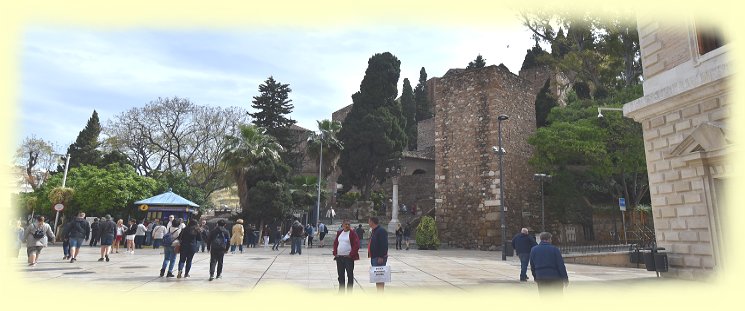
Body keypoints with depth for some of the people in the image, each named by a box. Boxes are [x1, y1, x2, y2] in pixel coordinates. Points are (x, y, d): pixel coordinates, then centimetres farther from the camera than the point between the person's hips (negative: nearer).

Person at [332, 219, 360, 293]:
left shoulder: (352, 233, -6)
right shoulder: (339, 233, 10)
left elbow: (357, 245, -10)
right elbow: (335, 243, 18)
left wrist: (351, 254, -13)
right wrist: (335, 253, 6)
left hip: (348, 257, -5)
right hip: (339, 257, 5)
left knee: (350, 275, 0)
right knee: (340, 275, 13)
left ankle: (349, 292, 8)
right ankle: (341, 291, 24)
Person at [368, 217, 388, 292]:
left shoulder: (381, 231, -15)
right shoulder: (373, 231, 16)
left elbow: (384, 245, -22)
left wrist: (381, 257, -25)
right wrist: (371, 255, 21)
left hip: (379, 258, -10)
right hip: (374, 257, 10)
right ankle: (379, 293, 22)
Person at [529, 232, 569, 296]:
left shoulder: (533, 250, 3)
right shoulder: (554, 249, -8)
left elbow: (532, 266, 10)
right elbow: (561, 265, -8)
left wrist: (535, 277, 20)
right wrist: (565, 278, 0)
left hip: (540, 278, 3)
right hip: (555, 278, -3)